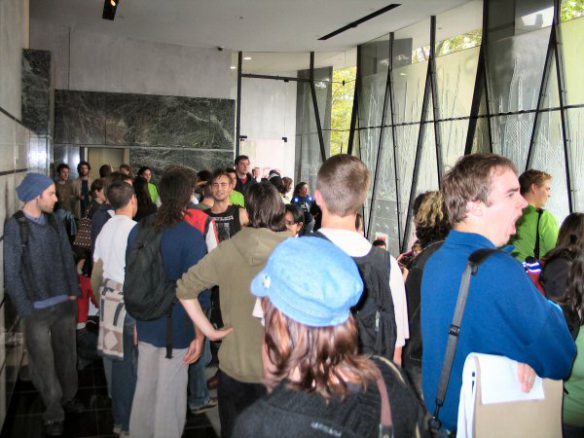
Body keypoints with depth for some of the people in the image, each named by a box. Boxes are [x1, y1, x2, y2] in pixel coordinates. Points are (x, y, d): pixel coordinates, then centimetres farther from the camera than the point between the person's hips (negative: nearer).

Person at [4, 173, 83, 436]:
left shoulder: (55, 223, 2)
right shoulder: (13, 228, -12)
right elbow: (11, 273, -10)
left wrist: (73, 292, 3)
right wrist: (26, 309, -10)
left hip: (65, 303, 4)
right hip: (37, 308, -4)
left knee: (66, 355, 18)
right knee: (44, 364, 9)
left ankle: (69, 397, 38)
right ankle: (53, 414, 24)